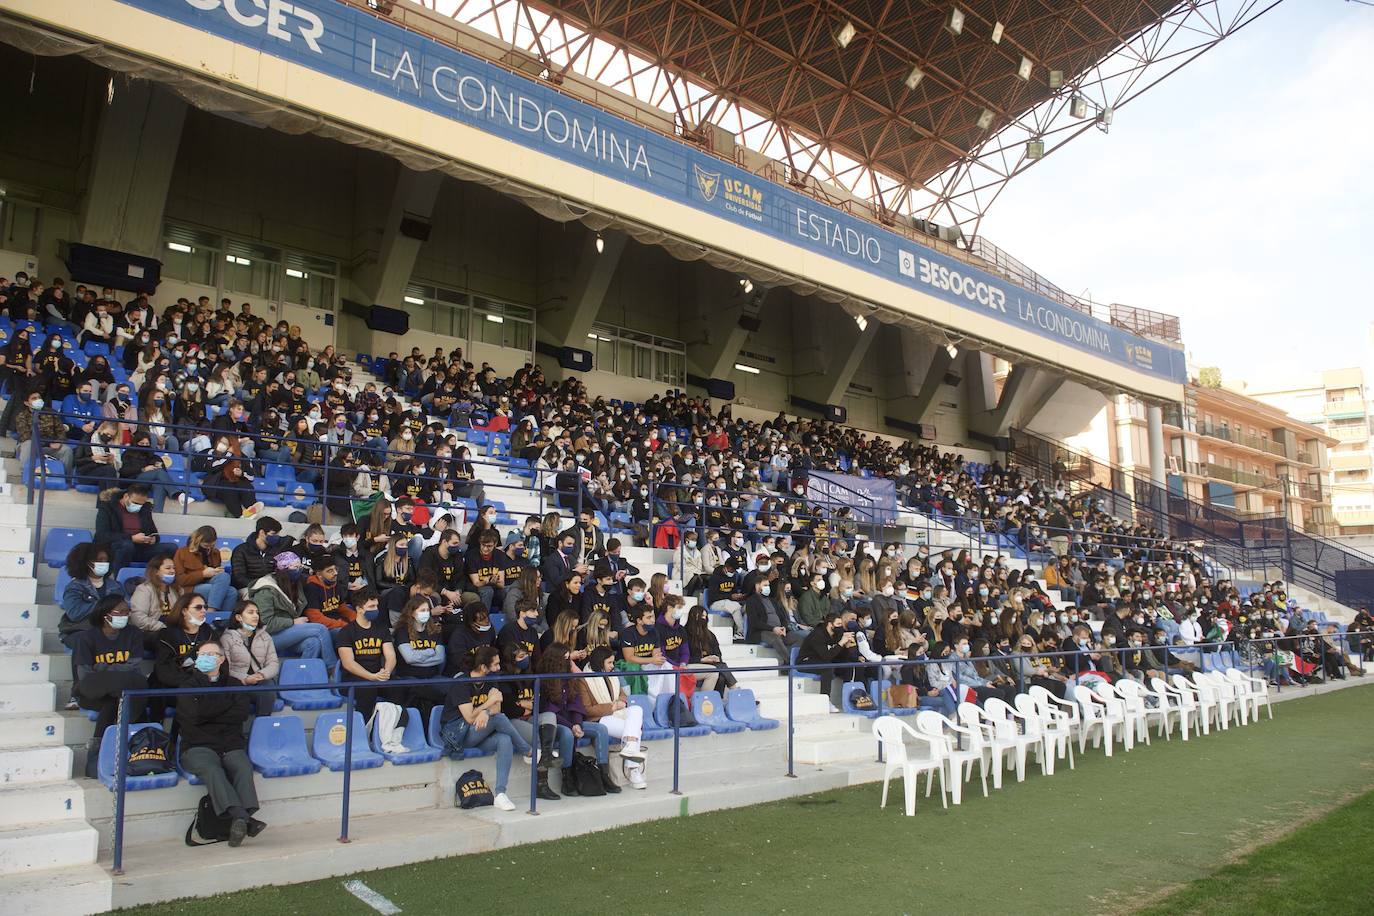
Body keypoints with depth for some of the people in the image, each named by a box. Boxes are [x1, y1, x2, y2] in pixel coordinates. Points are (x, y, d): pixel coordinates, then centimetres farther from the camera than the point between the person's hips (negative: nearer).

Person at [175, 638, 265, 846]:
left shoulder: (234, 684, 23)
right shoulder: (189, 684, 18)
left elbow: (242, 714, 4)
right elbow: (194, 714, -3)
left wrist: (209, 712, 1)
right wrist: (226, 701, 3)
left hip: (232, 745, 2)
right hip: (198, 747, -2)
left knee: (244, 767, -32)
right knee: (211, 769, -35)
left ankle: (240, 820, -48)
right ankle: (242, 816, -49)